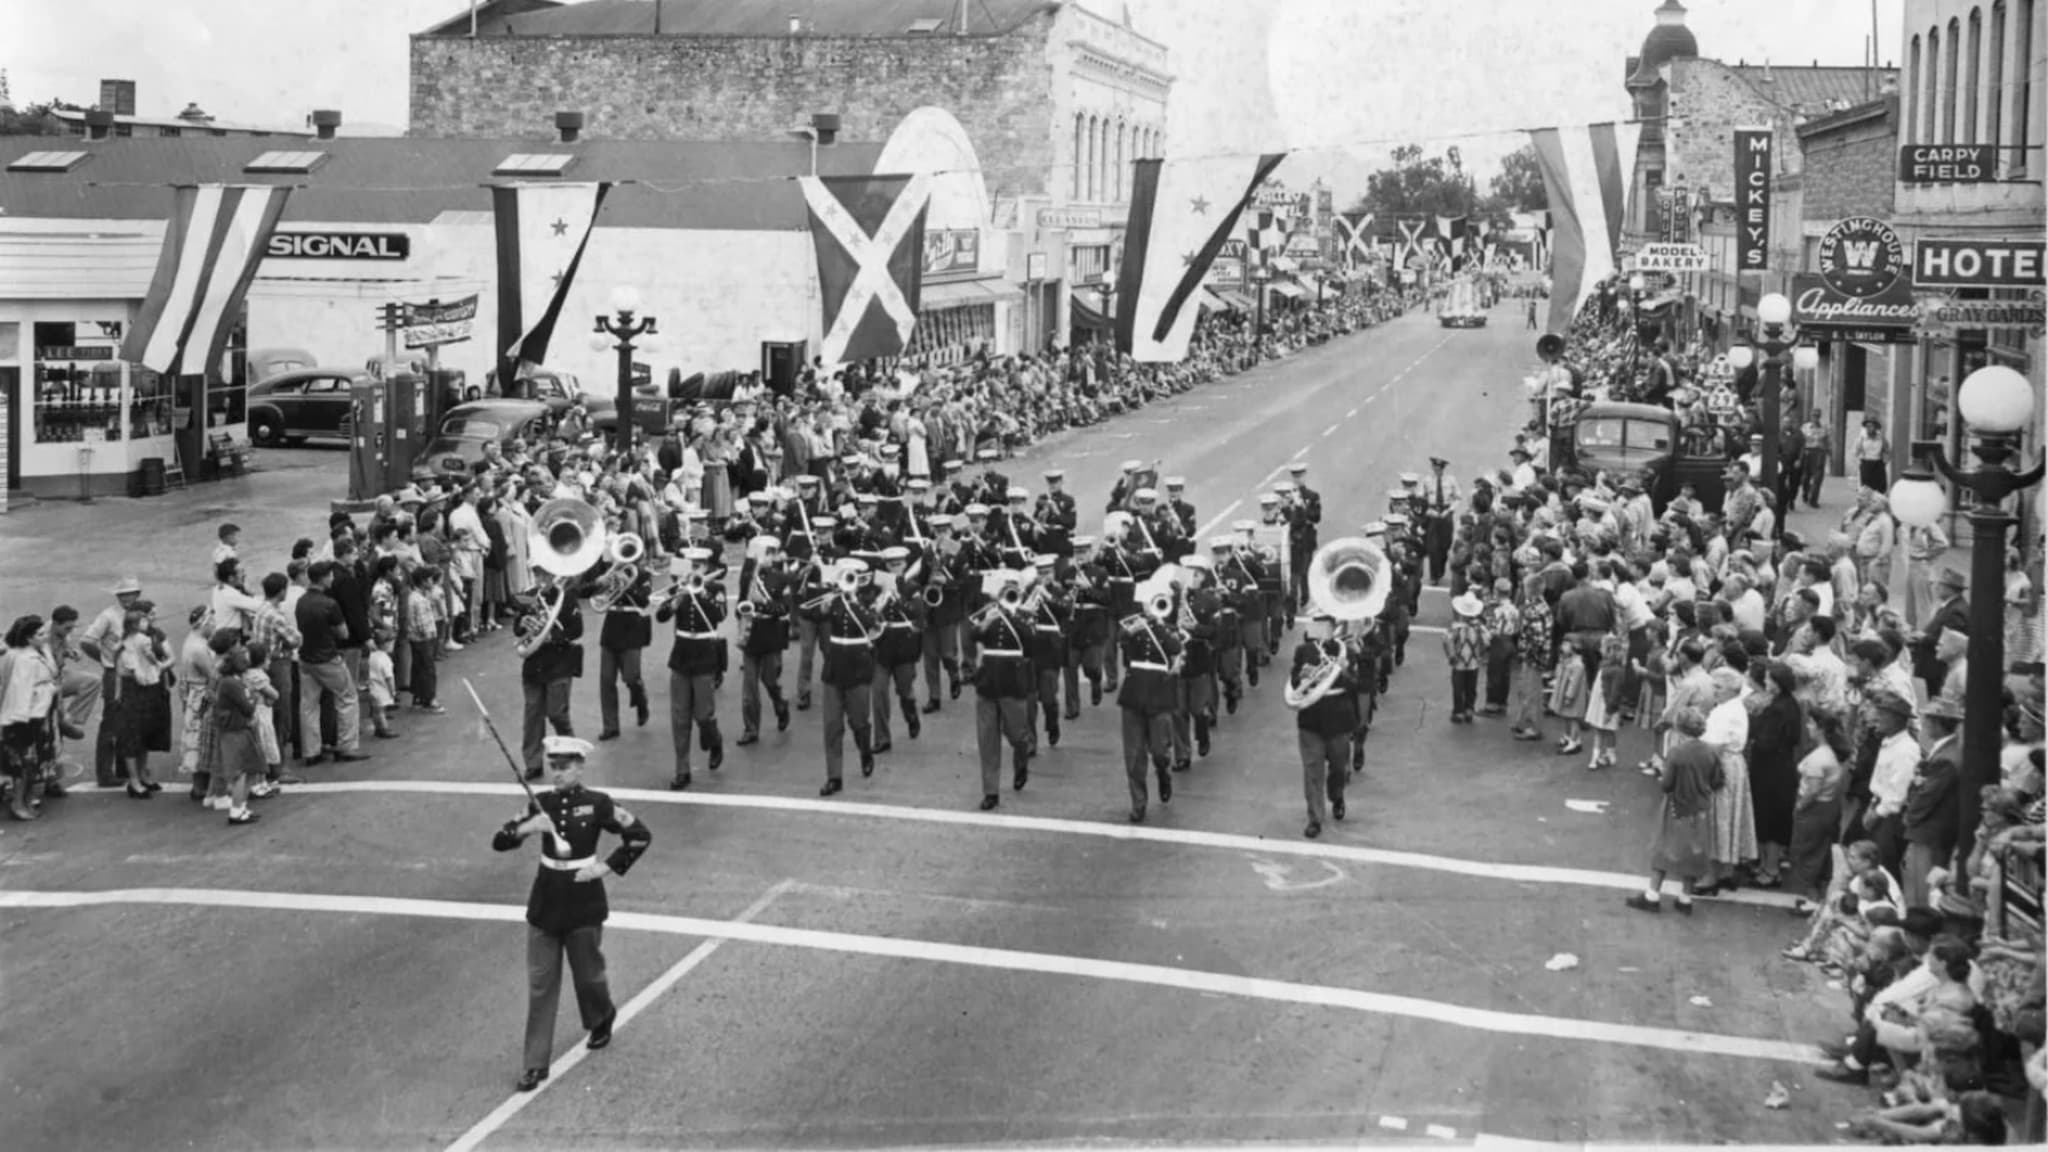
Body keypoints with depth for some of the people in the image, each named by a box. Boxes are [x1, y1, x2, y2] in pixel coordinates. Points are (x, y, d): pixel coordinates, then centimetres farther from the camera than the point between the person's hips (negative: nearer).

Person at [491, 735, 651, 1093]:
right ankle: (536, 1064, 8)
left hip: (584, 902, -3)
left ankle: (603, 1019, 45)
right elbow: (499, 842, -3)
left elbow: (640, 835, -7)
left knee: (588, 975, 11)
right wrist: (526, 828, -22)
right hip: (545, 902, 3)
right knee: (540, 985, 3)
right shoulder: (542, 803, -1)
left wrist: (607, 866, -11)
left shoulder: (597, 803, -10)